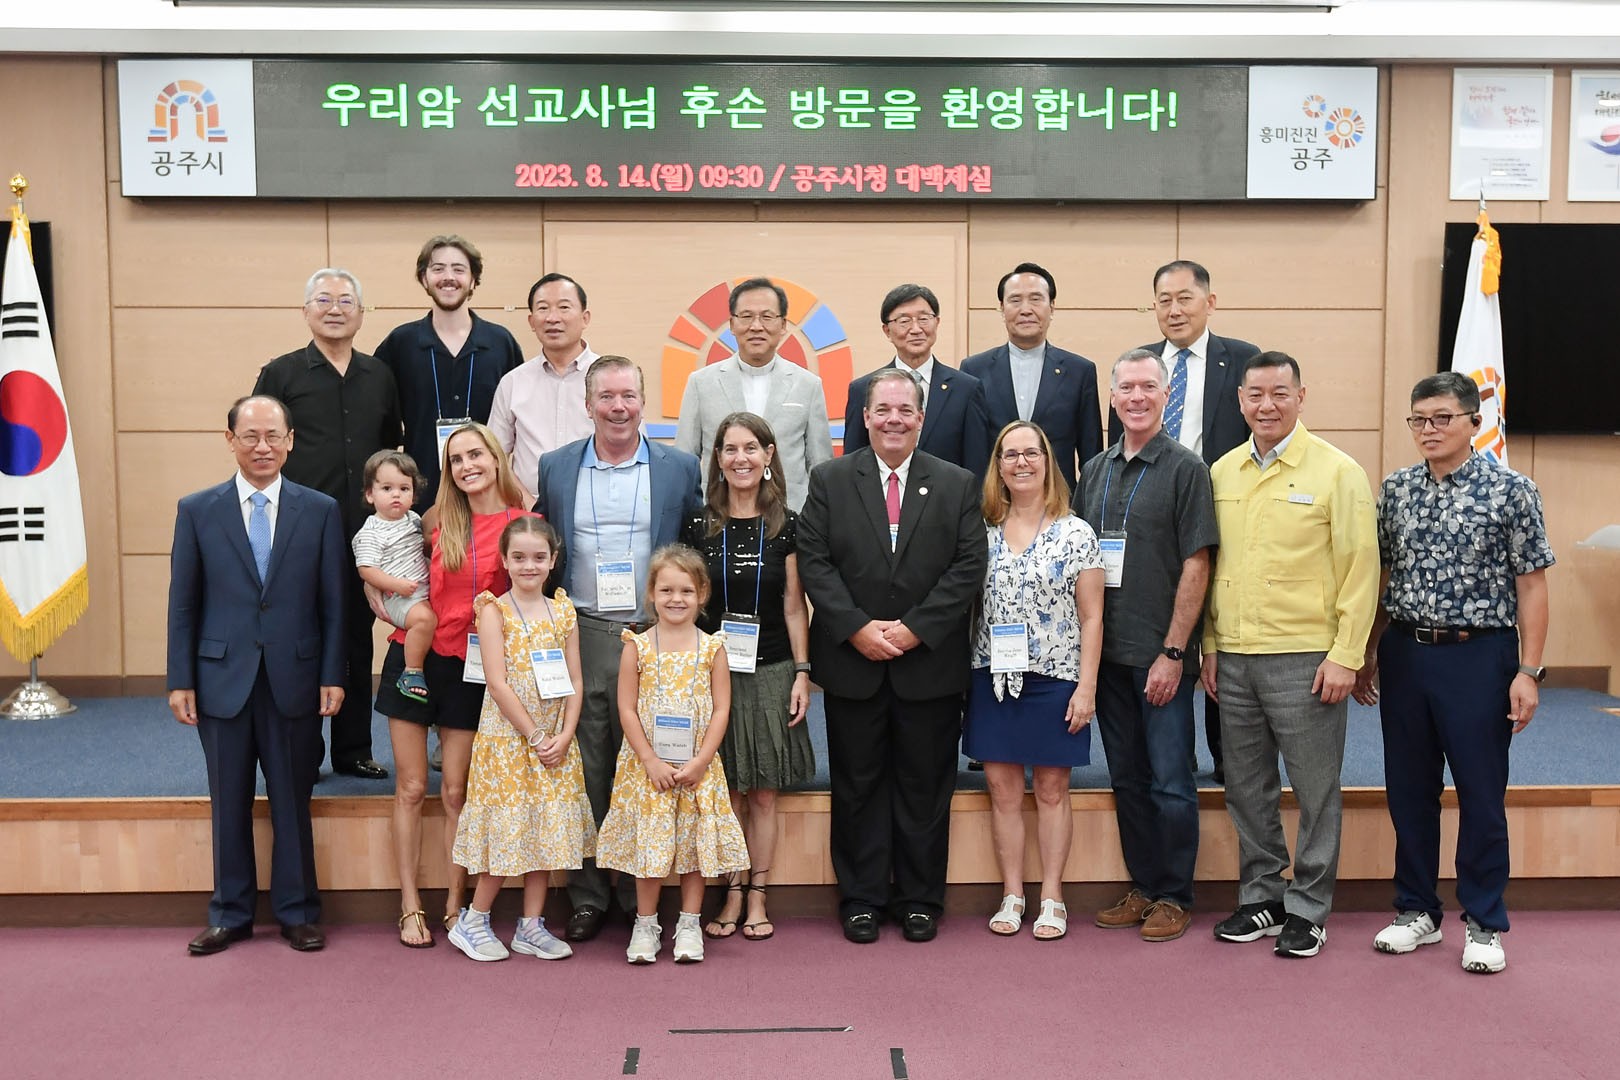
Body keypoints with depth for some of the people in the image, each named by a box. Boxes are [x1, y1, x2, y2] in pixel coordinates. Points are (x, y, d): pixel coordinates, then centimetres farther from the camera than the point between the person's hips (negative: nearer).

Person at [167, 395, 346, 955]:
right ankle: (231, 914, 25)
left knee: (292, 799, 9)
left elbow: (332, 602, 1)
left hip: (295, 678, 0)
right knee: (228, 802, 10)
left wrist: (332, 675, -3)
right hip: (223, 678, 1)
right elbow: (183, 603, 3)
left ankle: (297, 911, 23)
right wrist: (180, 680, -1)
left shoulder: (321, 510, 1)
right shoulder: (197, 510, 2)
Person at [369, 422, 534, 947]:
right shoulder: (438, 521, 2)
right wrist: (380, 591, 5)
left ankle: (455, 906, 17)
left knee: (456, 792, 5)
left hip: (470, 667, -2)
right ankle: (410, 907, 14)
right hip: (414, 657, 2)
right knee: (412, 789, 6)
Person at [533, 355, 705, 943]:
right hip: (579, 636, 1)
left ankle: (641, 893, 17)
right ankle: (587, 894, 17)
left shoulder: (679, 468, 4)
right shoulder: (556, 467, 7)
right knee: (585, 770, 6)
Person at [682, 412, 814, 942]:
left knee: (763, 793, 5)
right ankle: (733, 894, 16)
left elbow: (794, 606, 2)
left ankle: (757, 897, 16)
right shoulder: (700, 526, 2)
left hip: (770, 672, 0)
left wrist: (801, 672, -3)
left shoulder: (787, 526, 1)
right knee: (725, 792, 4)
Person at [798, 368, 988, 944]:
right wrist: (857, 628, -13)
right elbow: (814, 562, -2)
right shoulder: (829, 480, 5)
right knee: (857, 784, 7)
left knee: (925, 785, 8)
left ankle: (920, 899, 20)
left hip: (930, 664, 0)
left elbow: (969, 567, -2)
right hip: (852, 662, 0)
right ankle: (861, 898, 19)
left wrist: (915, 628, -12)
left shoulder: (957, 484, 5)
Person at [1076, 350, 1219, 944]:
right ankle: (1142, 888, 24)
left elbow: (1196, 566, -9)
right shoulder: (1095, 470, 11)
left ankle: (1174, 896, 14)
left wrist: (1173, 652, -14)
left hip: (1161, 655, -5)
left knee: (1170, 780, 1)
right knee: (1127, 777, 12)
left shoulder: (1185, 468, -5)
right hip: (1107, 651, 6)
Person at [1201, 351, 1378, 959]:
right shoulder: (1222, 472, 10)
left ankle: (1309, 909, 17)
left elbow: (1360, 567, -6)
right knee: (1247, 788, 13)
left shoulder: (1337, 471, -5)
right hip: (1233, 658, 5)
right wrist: (1210, 644, 11)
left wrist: (1345, 655, -11)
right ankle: (1261, 897, 27)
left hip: (1305, 658, -5)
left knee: (1315, 790, 4)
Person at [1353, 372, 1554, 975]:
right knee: (1409, 789, 11)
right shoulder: (1396, 490, 6)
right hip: (1405, 653, 4)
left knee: (1481, 793, 3)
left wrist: (1529, 671, -10)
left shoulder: (1510, 490, -6)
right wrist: (1368, 653, 12)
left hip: (1478, 655, -4)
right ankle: (1417, 911, 26)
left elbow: (1531, 585, -6)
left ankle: (1483, 923, 18)